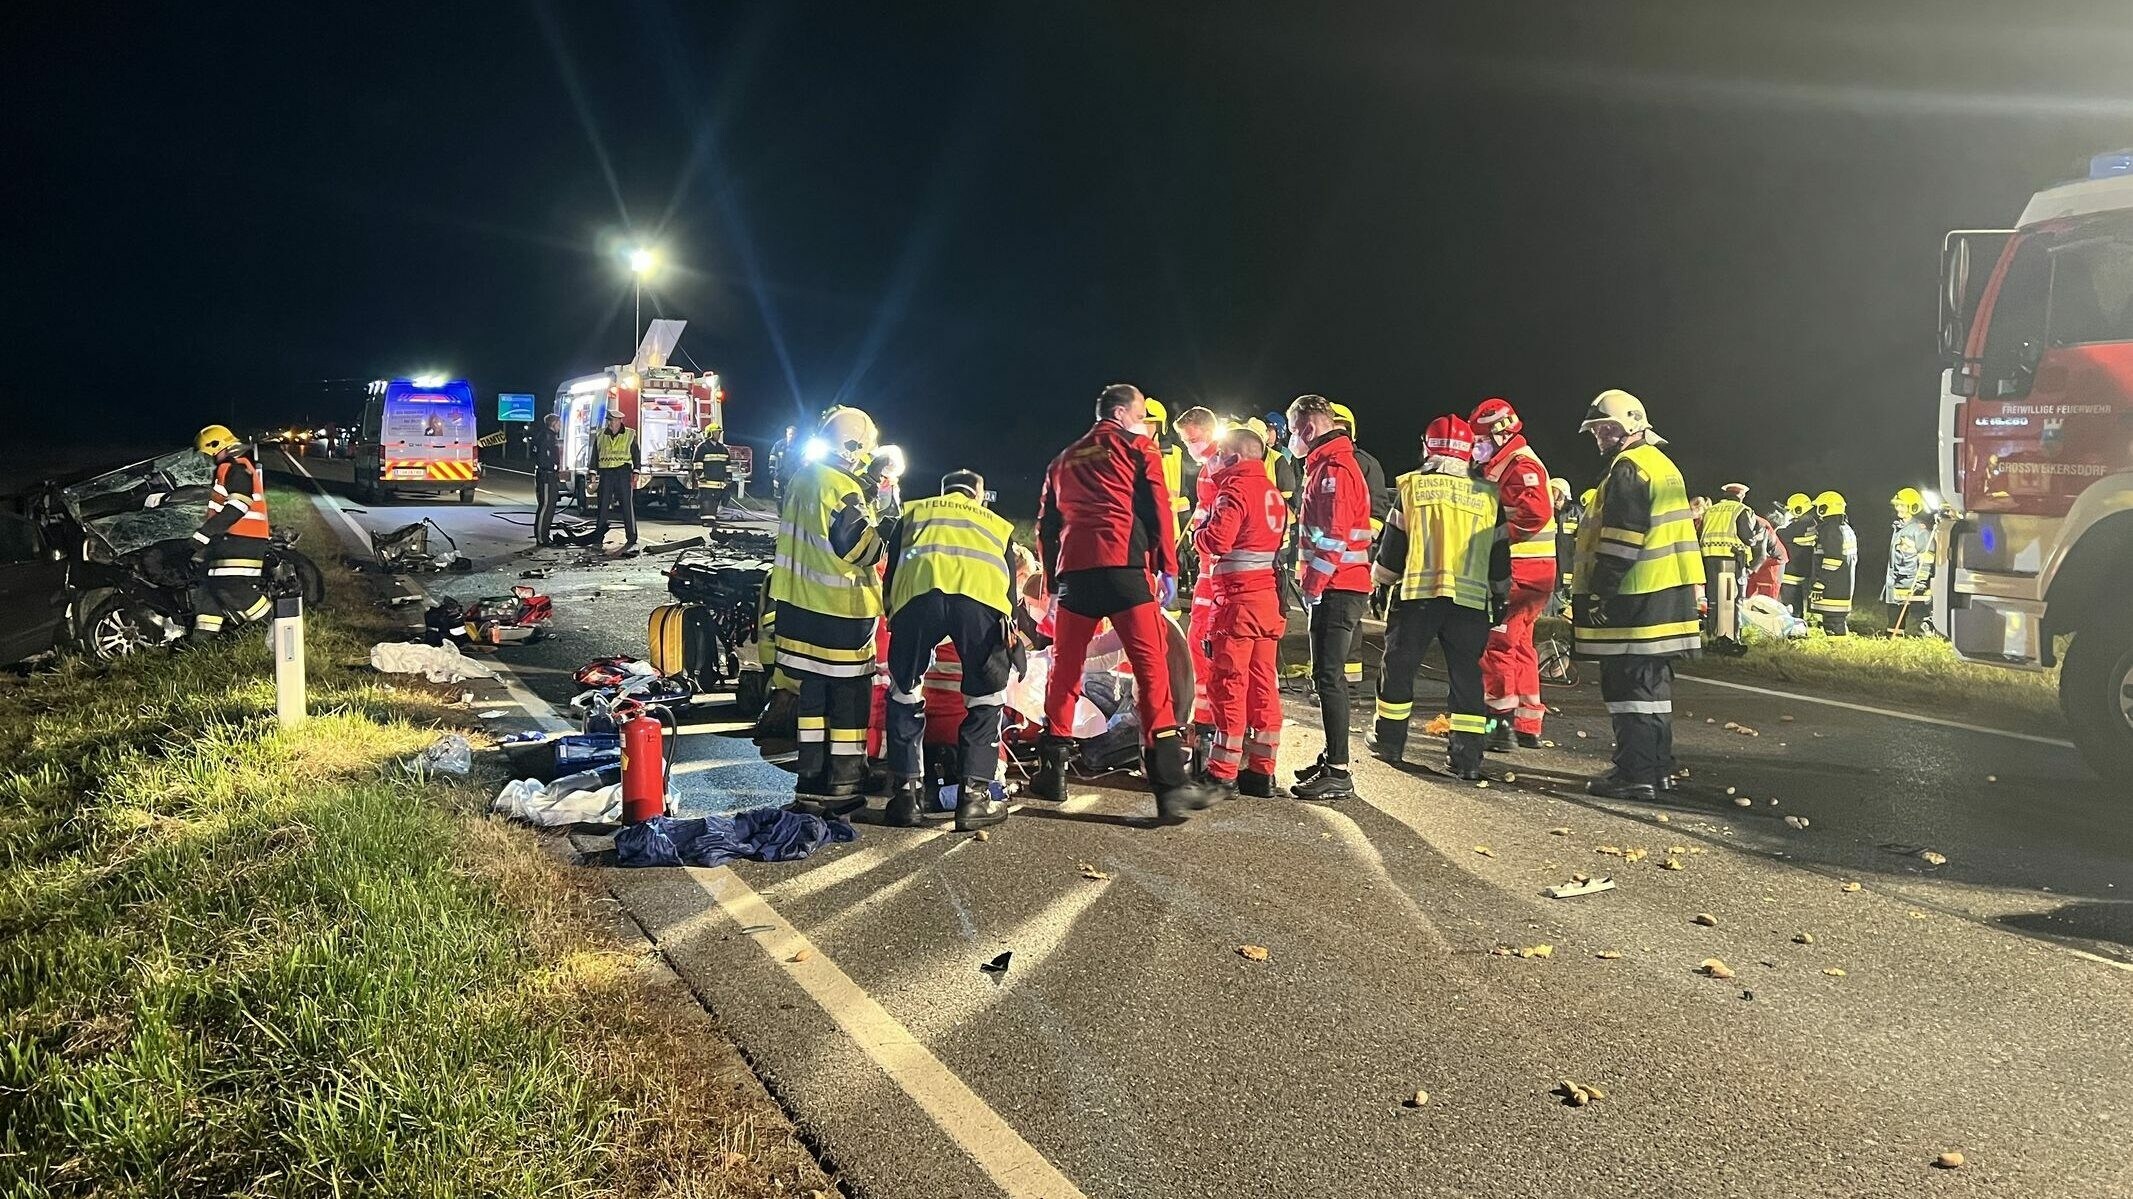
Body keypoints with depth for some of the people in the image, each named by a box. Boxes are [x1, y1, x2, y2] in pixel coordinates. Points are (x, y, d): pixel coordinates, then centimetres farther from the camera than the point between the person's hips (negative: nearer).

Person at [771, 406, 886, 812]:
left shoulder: (802, 478, 8)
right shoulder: (843, 489, -18)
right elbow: (862, 549, -22)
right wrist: (885, 528, -4)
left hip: (801, 604, 8)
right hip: (842, 611, -8)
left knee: (813, 691, 16)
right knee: (848, 697, 2)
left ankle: (811, 780, 23)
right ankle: (842, 788, 8)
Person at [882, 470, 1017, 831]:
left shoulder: (913, 511, 37)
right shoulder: (999, 525, 38)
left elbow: (891, 573, 30)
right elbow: (1010, 587, 34)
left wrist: (893, 616, 40)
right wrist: (1007, 633, 41)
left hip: (918, 593, 0)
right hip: (982, 596, 0)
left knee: (904, 695, 18)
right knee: (985, 701, 16)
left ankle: (906, 793, 16)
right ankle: (973, 795, 11)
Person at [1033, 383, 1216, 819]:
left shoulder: (1065, 460, 24)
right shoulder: (1137, 447, 11)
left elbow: (1047, 525, 23)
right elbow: (1157, 508, 0)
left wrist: (1053, 580, 27)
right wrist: (1168, 568, 2)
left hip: (1073, 570, 5)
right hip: (1125, 565, -5)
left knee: (1065, 667, 14)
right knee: (1151, 667, -7)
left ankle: (1052, 772, 16)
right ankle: (1169, 782, -13)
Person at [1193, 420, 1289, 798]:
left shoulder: (1235, 489, -10)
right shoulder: (1272, 492, 16)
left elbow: (1216, 540, -20)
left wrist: (1198, 531, 1)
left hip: (1238, 599, -8)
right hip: (1270, 598, 8)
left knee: (1228, 682, -4)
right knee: (1263, 683, 10)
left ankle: (1223, 774, -2)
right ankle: (1261, 772, 14)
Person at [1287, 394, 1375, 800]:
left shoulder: (1333, 469, -13)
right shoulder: (1327, 465, 21)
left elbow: (1333, 536, -21)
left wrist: (1313, 584, -16)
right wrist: (1312, 580, 19)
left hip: (1335, 588, -11)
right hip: (1339, 587, 11)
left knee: (1329, 676, -10)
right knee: (1329, 675, 15)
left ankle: (1338, 773, -9)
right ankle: (1332, 759, 24)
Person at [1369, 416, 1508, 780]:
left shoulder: (1412, 487, 1)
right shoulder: (1487, 494, 7)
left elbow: (1392, 546, 4)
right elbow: (1500, 555, 12)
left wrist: (1382, 580, 19)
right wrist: (1501, 597, 24)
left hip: (1417, 594, -1)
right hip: (1471, 599, 2)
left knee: (1399, 664, 13)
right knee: (1467, 672, 7)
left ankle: (1390, 739, 22)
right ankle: (1467, 755, 4)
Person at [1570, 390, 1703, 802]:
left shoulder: (1628, 467, -12)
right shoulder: (1662, 464, 20)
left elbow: (1620, 539, -19)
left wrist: (1598, 590, -17)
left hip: (1636, 599, -10)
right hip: (1668, 594, 10)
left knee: (1628, 686, -7)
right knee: (1654, 685, 15)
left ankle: (1635, 774, -5)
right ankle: (1659, 768, 22)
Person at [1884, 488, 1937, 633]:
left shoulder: (1920, 528, -10)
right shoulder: (1898, 527, 17)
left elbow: (1927, 558, -14)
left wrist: (1920, 583, -18)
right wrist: (1887, 583, 23)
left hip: (1912, 587, -9)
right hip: (1895, 586, 9)